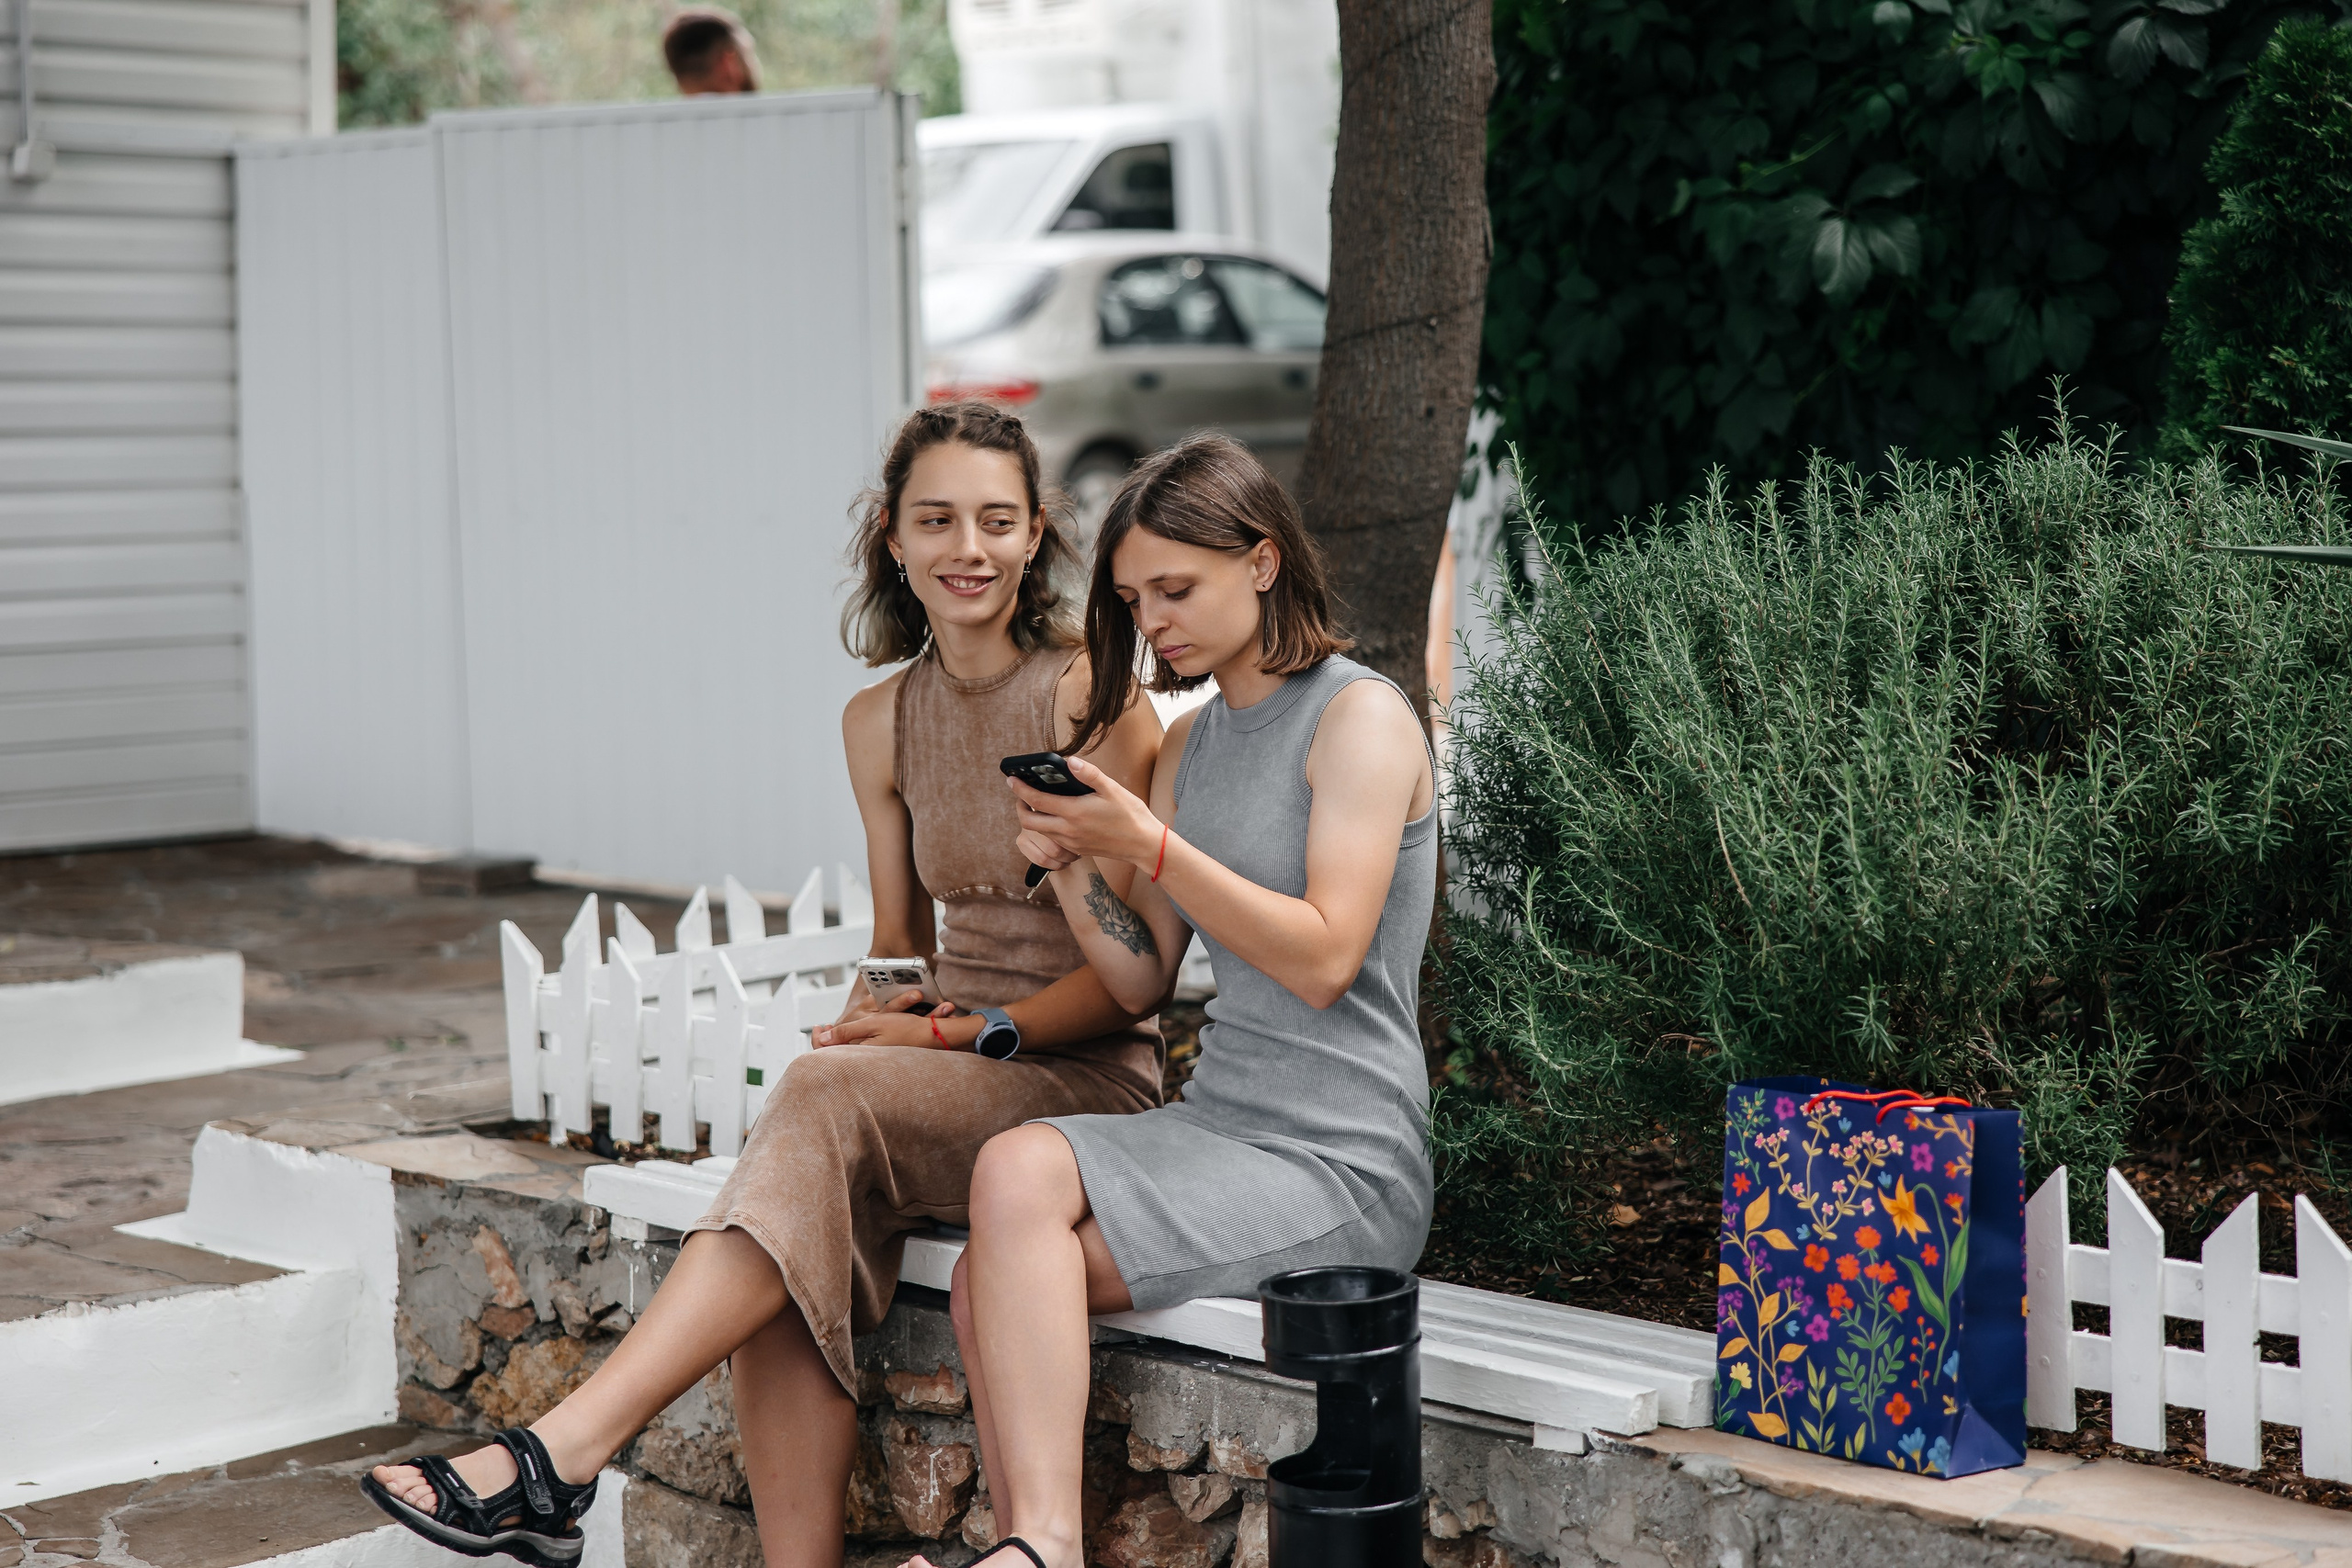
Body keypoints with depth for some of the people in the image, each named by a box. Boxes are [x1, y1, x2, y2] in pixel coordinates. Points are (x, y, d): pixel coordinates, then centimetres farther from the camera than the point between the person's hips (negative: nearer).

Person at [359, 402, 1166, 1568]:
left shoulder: (1094, 696, -7)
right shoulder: (880, 722, 11)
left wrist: (960, 1033, -17)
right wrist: (882, 1014, -4)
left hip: (1090, 1080, -5)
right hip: (943, 1072, 5)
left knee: (823, 1097, -32)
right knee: (793, 1225, -28)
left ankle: (561, 1457, -35)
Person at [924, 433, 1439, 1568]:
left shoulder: (1361, 718, -6)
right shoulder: (1188, 744, 17)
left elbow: (1324, 959, -18)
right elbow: (1142, 981, 16)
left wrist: (1151, 846, -20)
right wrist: (1072, 867, -2)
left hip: (1339, 1164, -7)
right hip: (1216, 1123, 7)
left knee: (1021, 1172, -27)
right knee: (991, 1285, -18)